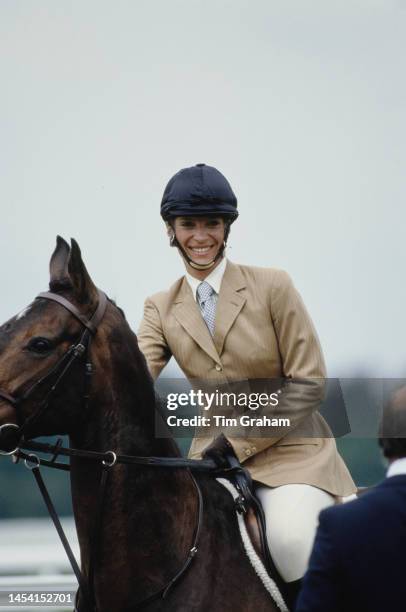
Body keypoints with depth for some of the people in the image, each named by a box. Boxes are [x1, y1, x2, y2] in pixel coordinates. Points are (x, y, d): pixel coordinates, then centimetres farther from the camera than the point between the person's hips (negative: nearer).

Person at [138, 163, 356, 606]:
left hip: (290, 449, -4)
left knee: (291, 542, -31)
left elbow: (308, 384, -6)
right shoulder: (161, 308, 6)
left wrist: (239, 442, -15)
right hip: (214, 452, 4)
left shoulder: (272, 287, -5)